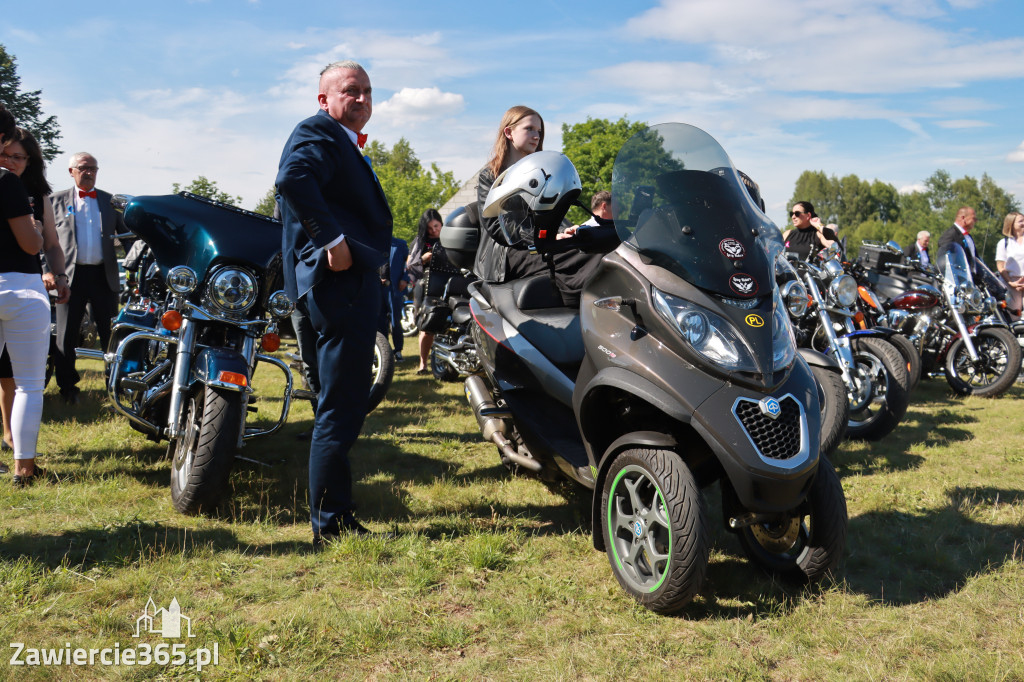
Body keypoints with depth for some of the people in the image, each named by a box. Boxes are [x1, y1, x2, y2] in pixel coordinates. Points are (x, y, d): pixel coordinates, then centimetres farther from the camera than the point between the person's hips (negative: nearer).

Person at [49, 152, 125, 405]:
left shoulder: (110, 201, 13)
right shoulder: (56, 201, 8)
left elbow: (126, 234, 16)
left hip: (103, 275, 1)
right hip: (71, 275, -1)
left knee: (111, 333, 4)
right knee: (67, 335, 3)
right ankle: (67, 387, 13)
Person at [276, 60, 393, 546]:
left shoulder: (344, 143, 25)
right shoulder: (317, 132, -6)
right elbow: (293, 178, -27)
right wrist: (332, 240, -27)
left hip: (355, 283, 11)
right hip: (340, 282, -11)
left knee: (346, 406, 17)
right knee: (340, 409, -8)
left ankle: (336, 520, 29)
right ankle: (331, 526, 0)